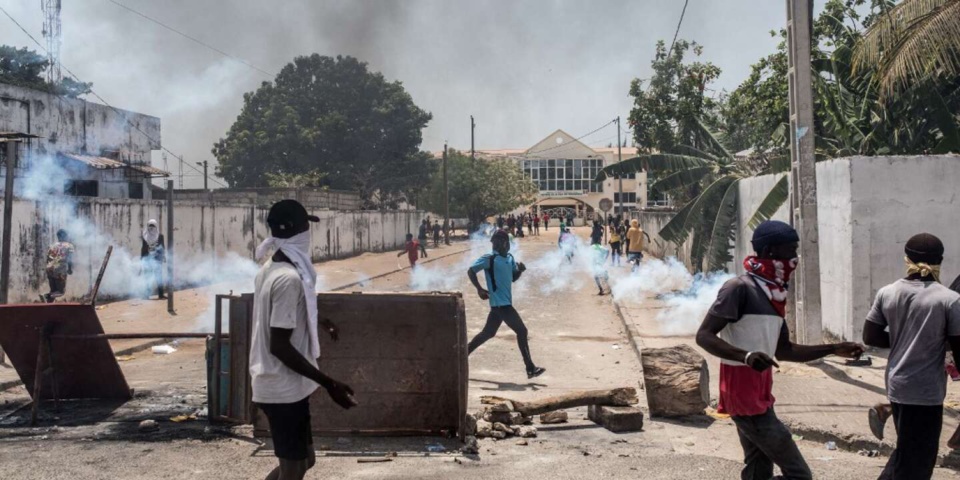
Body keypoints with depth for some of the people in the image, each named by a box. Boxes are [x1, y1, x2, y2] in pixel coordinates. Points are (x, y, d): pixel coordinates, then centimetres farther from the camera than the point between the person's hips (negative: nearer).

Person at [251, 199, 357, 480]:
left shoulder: (270, 269, 7)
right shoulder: (289, 278, -23)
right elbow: (280, 346, -25)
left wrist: (318, 320, 40)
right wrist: (329, 383, -23)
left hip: (277, 384, 9)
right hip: (285, 388, -9)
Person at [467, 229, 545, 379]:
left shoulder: (510, 258, 11)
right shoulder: (489, 259, -13)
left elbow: (513, 278, 18)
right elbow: (471, 271, -12)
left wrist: (520, 270, -3)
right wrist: (479, 289, -19)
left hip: (505, 303, 9)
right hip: (500, 303, -9)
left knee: (488, 333, 17)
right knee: (521, 330, -10)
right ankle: (530, 368, -5)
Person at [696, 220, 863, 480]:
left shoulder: (774, 295, 13)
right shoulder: (740, 287, -15)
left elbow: (784, 351, 20)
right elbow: (704, 336, -21)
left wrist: (834, 349, 14)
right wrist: (745, 356, -36)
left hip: (760, 394, 9)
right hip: (744, 394, -9)